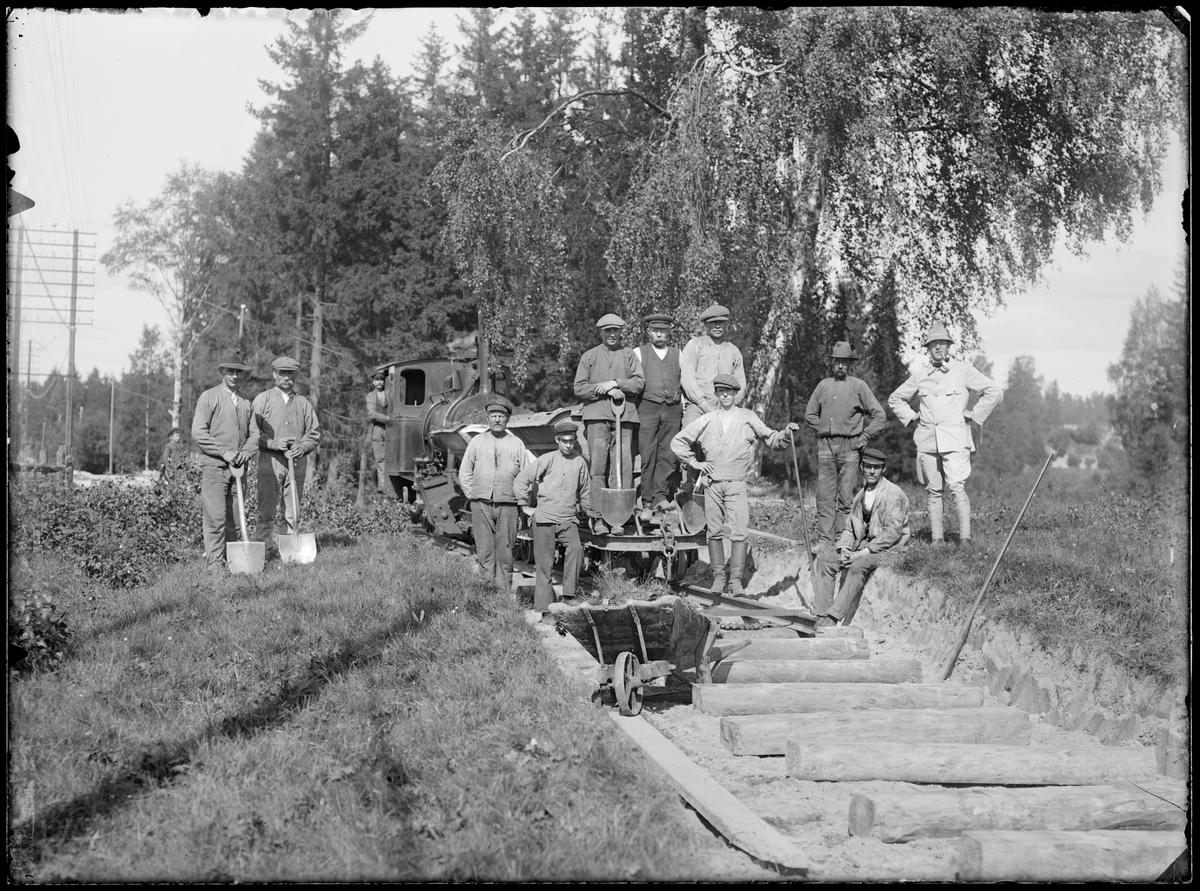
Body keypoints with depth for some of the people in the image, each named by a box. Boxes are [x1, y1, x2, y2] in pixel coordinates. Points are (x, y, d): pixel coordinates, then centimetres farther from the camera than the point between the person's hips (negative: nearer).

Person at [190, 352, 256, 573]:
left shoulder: (245, 403, 17)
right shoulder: (209, 397, 1)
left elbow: (252, 435, 21)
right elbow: (198, 432, -7)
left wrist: (246, 452, -1)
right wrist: (224, 452, -13)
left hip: (238, 467, 5)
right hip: (214, 466, -5)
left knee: (235, 519, 4)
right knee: (215, 517, -10)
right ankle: (214, 563, -8)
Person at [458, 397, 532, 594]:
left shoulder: (517, 444, 9)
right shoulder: (477, 442, 10)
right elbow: (464, 473, 15)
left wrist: (519, 498, 7)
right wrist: (473, 495, 7)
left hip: (507, 505, 0)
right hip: (481, 505, 0)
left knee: (505, 552, -1)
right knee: (484, 550, -4)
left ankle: (505, 592, 3)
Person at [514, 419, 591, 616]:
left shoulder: (580, 462, 7)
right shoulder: (547, 460, 0)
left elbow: (585, 491, 23)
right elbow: (520, 481, 2)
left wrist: (584, 512, 24)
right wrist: (526, 507, 3)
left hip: (568, 520, 1)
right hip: (544, 519, -1)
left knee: (576, 548, -26)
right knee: (544, 564, -1)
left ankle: (568, 594, -23)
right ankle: (543, 607, 3)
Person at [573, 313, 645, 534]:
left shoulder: (629, 355, 16)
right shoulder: (589, 357, 14)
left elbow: (639, 383, 5)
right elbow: (579, 387, 6)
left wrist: (615, 383, -8)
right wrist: (606, 391, -5)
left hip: (624, 416, 1)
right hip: (597, 416, -1)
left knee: (624, 466, -6)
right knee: (598, 467, -7)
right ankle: (598, 517, -6)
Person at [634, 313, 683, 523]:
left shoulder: (678, 354, 17)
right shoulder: (638, 353, 12)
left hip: (673, 409, 2)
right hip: (647, 407, -2)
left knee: (667, 456, -6)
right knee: (647, 456, -7)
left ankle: (660, 498, -7)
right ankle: (647, 504, -6)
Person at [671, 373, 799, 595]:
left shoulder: (747, 418, 7)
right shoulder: (706, 421, 10)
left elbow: (771, 439, 5)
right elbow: (678, 442, 16)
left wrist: (785, 433, -13)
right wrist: (694, 462, 8)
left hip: (737, 484, -2)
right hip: (712, 483, 2)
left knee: (740, 532, -11)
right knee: (715, 532, 5)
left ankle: (736, 579, -9)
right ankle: (718, 577, 13)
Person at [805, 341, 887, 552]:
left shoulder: (858, 386, 2)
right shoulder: (823, 385, 12)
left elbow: (879, 415, 1)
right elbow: (810, 414, 24)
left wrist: (864, 438, -2)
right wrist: (822, 430, 12)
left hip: (849, 446, -3)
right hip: (825, 446, 3)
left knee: (846, 496, -3)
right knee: (825, 495, 0)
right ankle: (825, 539, 1)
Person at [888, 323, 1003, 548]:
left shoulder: (963, 371, 1)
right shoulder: (920, 376, 11)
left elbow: (994, 392, 0)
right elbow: (895, 399, 25)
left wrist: (974, 415, -1)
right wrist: (911, 417, 12)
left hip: (954, 439, -4)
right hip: (927, 440, 4)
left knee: (957, 487, -15)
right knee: (932, 490, 4)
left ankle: (965, 537, -16)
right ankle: (937, 538, 7)